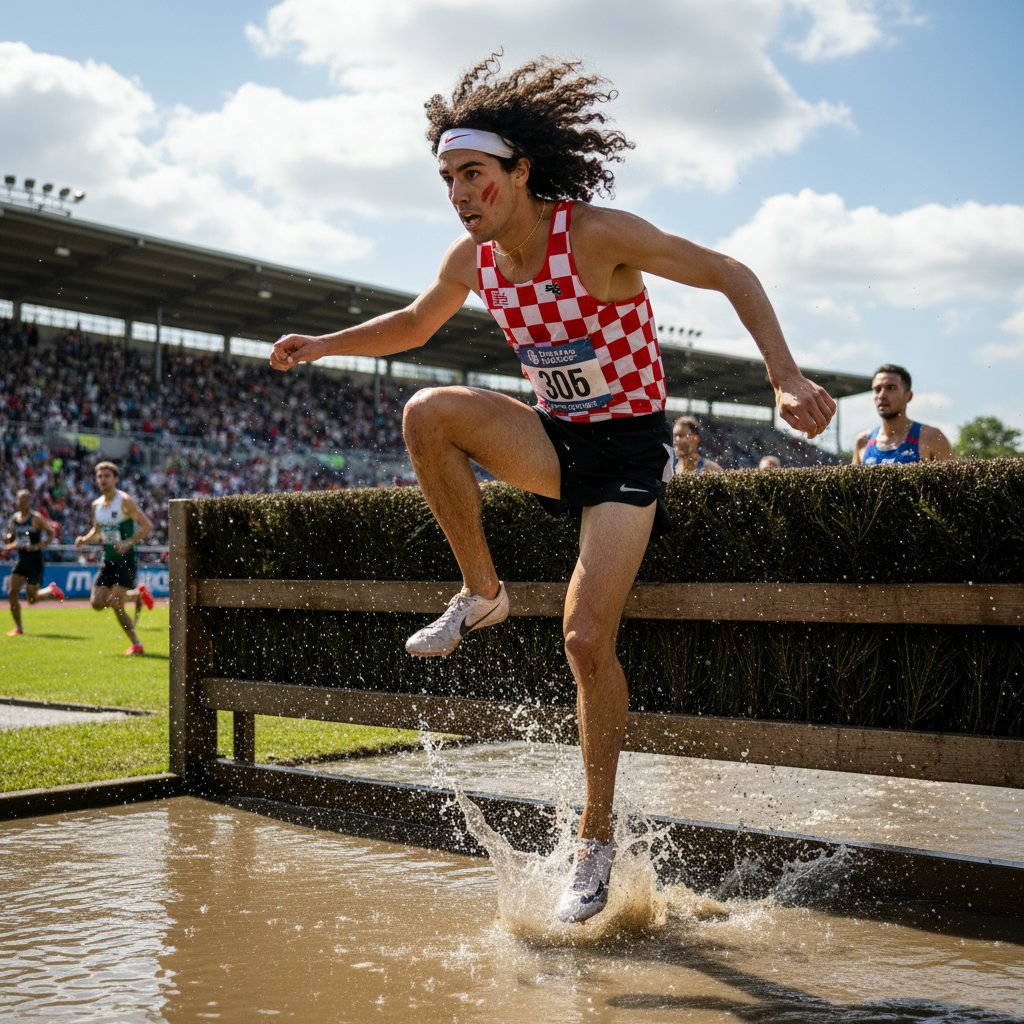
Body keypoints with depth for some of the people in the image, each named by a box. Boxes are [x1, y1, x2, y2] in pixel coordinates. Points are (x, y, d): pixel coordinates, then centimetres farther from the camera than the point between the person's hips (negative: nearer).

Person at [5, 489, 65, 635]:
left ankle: (51, 590, 32)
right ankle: (18, 627, 4)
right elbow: (11, 540, 18)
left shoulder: (36, 518, -9)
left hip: (35, 561, -5)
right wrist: (8, 539, -6)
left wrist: (39, 546, -21)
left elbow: (51, 533, -9)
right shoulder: (14, 519, 7)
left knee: (32, 599, 1)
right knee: (13, 593, -7)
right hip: (21, 561, 5)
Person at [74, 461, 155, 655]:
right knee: (97, 603, 1)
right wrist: (84, 539, 1)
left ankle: (137, 645, -1)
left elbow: (147, 525, -15)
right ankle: (139, 594, 24)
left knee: (115, 603, -16)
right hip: (108, 559, 7)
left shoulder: (125, 501, -12)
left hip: (126, 559, -7)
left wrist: (129, 542, -28)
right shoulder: (96, 505, 9)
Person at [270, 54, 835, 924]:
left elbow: (731, 275, -17)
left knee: (587, 637, -16)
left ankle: (597, 836, 3)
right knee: (429, 412, -23)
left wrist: (786, 378, -29)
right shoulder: (471, 258, -3)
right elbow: (414, 324, 18)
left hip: (628, 445, -5)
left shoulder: (597, 234, -21)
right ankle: (482, 593, -4)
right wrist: (322, 344, 6)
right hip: (554, 438, 5)